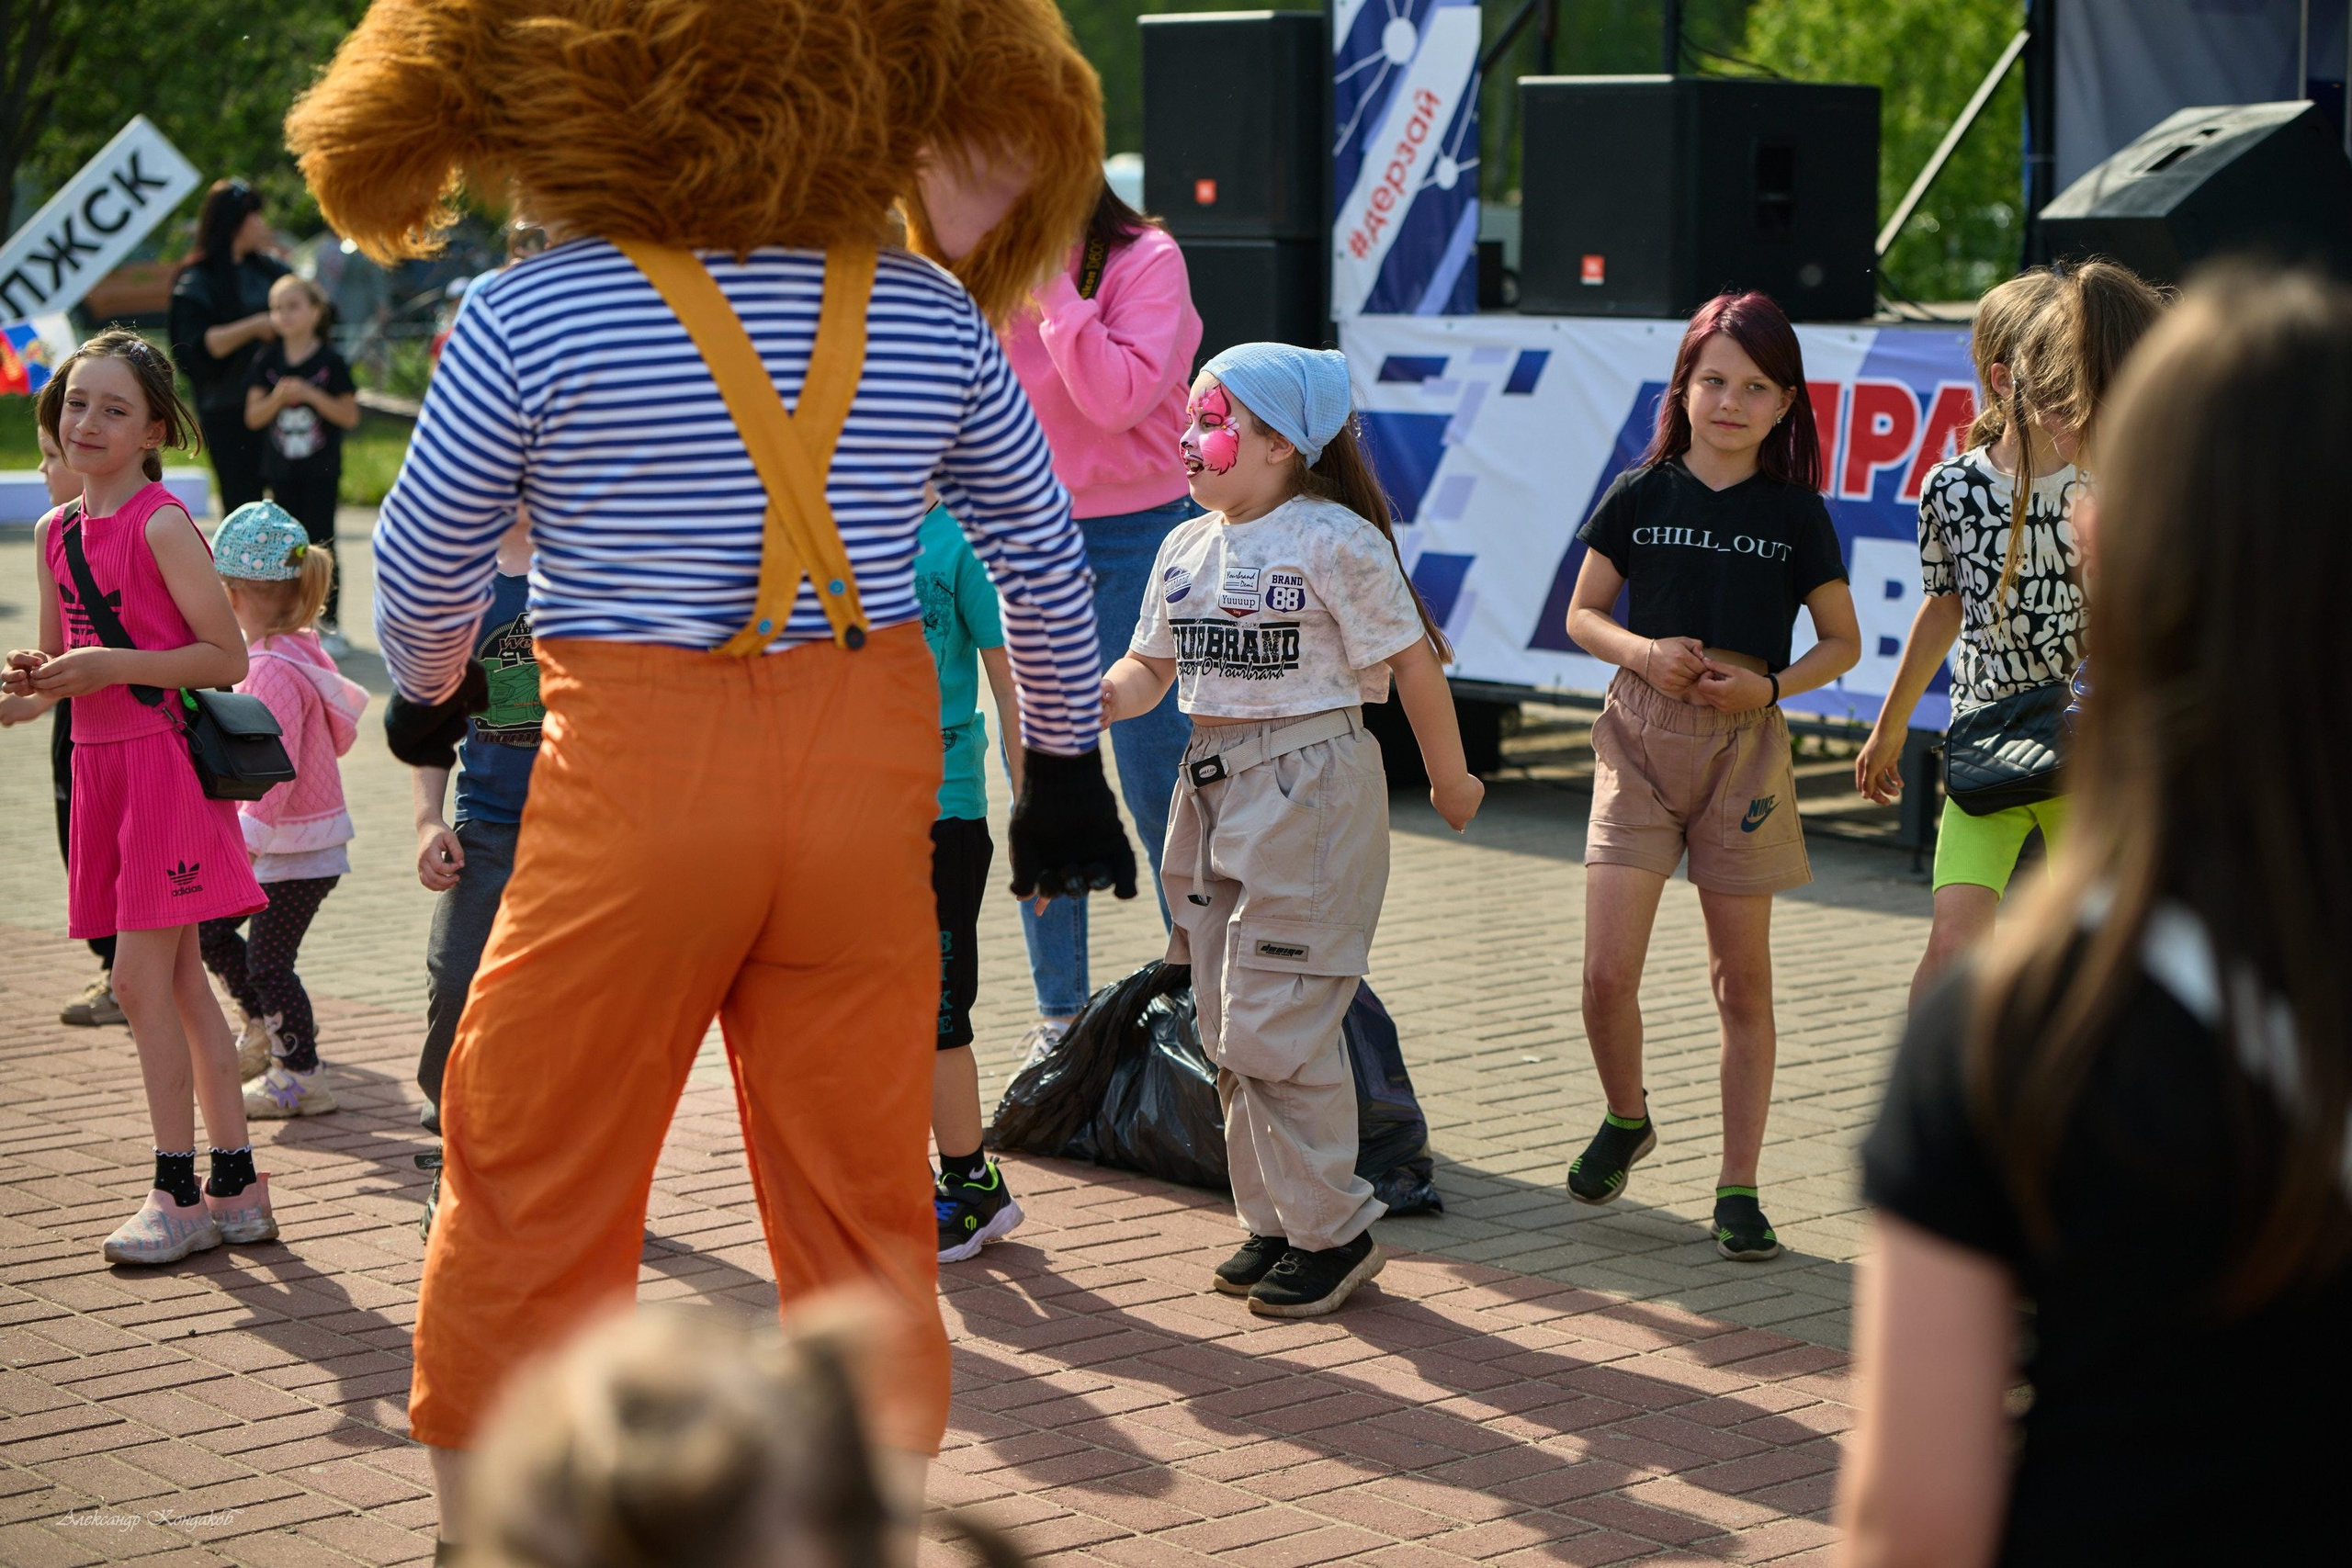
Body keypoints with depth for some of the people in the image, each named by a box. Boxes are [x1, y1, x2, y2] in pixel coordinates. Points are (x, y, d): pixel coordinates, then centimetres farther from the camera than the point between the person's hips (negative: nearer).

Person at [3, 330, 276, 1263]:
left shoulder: (162, 526, -11)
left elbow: (228, 658, -13)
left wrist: (111, 666, -19)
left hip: (165, 762, -8)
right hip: (101, 767, 8)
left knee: (141, 978, -9)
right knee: (179, 982, 10)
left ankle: (178, 1194, -1)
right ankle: (237, 1187, 15)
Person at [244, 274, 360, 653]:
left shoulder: (330, 361, -6)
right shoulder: (266, 360, 3)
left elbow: (350, 416, -8)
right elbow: (253, 417, 2)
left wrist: (311, 395, -19)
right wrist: (277, 398, -17)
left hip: (321, 469, -3)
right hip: (282, 469, 3)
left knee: (320, 542, -2)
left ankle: (329, 625, 5)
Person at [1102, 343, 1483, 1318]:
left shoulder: (1334, 541, -12)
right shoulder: (1187, 548, 11)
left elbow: (1412, 663, -7)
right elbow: (1151, 667, 14)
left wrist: (1449, 781, 0)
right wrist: (1099, 698, -9)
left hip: (1308, 792, -8)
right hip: (1213, 791, 8)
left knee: (1273, 1030, -9)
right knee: (1228, 1029, 11)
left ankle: (1333, 1231, 3)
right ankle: (1271, 1222, 22)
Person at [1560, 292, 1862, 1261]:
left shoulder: (1796, 514, 1)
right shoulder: (1640, 496, 2)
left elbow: (1842, 641, 7)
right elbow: (1582, 614, 10)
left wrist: (1769, 684, -10)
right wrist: (1642, 651, -10)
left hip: (1744, 743, 0)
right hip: (1641, 733, 0)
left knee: (1743, 980, 4)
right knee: (1607, 972, -8)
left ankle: (1738, 1188, 13)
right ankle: (1625, 1119, 22)